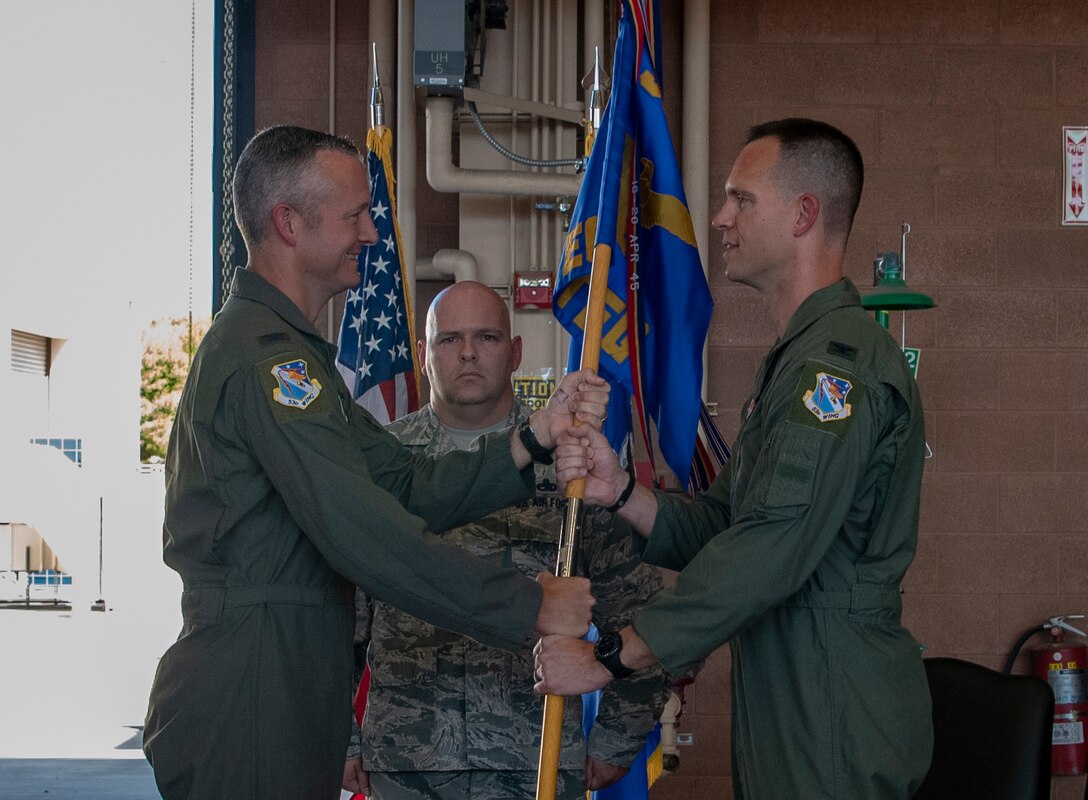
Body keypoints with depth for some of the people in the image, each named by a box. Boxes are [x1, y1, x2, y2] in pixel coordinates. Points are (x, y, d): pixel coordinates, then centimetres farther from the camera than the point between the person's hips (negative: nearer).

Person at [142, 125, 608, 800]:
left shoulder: (288, 351, 19)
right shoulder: (262, 355, -17)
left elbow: (408, 489, 10)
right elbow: (365, 535, -24)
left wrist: (537, 437, -2)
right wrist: (530, 606, -19)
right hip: (248, 707, -10)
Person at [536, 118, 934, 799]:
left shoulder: (841, 359, -18)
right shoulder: (799, 359, 18)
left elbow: (770, 548, -26)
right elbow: (718, 530, 13)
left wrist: (610, 658, -21)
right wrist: (620, 491, -6)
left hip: (835, 726, -10)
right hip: (790, 717, 10)